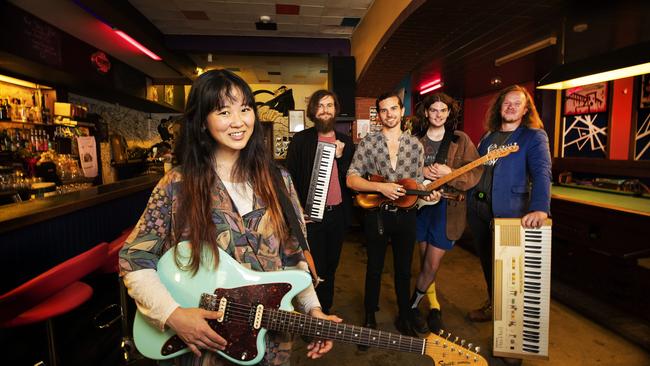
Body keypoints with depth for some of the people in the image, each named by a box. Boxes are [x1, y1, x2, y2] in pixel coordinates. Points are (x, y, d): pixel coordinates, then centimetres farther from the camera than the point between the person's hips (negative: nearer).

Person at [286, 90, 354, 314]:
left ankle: (326, 310, 35)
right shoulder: (300, 140, -3)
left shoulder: (346, 142, 8)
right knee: (315, 268, 4)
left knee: (331, 266, 17)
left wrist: (341, 157, -10)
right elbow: (290, 177, -4)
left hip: (338, 213, 4)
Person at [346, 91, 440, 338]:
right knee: (374, 269, 12)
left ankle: (404, 317, 36)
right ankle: (370, 318, 31)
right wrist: (381, 186, -20)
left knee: (404, 269, 16)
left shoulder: (415, 145, 4)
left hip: (406, 215, 3)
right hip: (377, 214, -2)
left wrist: (427, 194, -12)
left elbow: (417, 183, 9)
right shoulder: (367, 143, -5)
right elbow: (351, 180, -9)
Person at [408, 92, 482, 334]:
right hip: (420, 204, 2)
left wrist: (449, 174, -21)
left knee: (432, 265, -1)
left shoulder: (460, 140, 1)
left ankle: (413, 304, 21)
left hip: (447, 207, -2)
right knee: (425, 262, 13)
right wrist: (420, 172, -14)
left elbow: (475, 172, -5)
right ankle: (434, 306, 34)